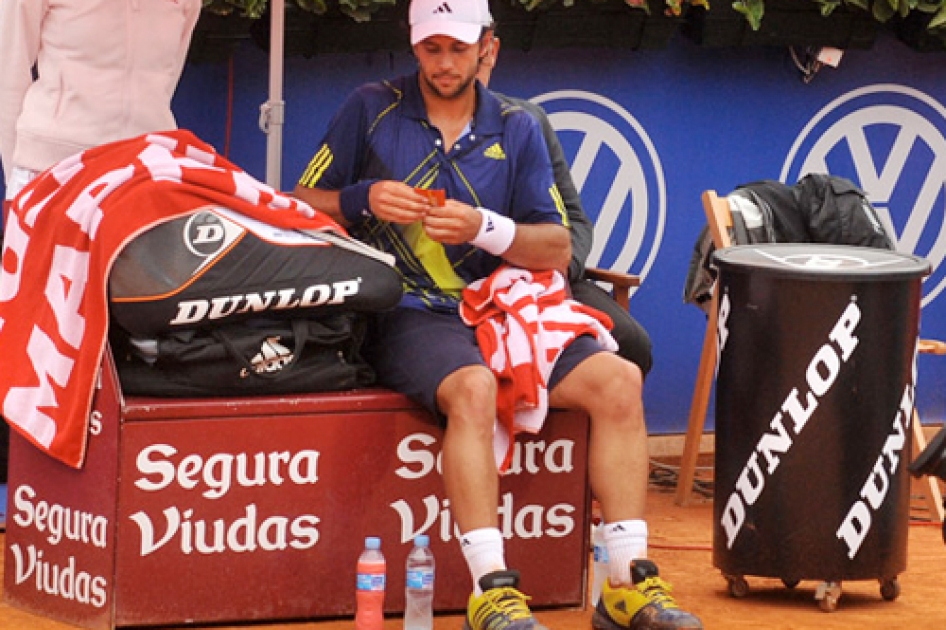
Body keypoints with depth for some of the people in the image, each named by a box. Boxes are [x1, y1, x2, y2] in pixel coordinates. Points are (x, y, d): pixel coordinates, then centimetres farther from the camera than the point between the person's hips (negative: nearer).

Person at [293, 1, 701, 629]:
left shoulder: (516, 130, 14)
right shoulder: (372, 110, 7)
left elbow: (558, 249, 8)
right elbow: (304, 205, 8)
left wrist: (484, 228, -10)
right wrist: (365, 200, -12)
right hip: (409, 314, -4)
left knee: (618, 379, -18)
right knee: (473, 387, -37)